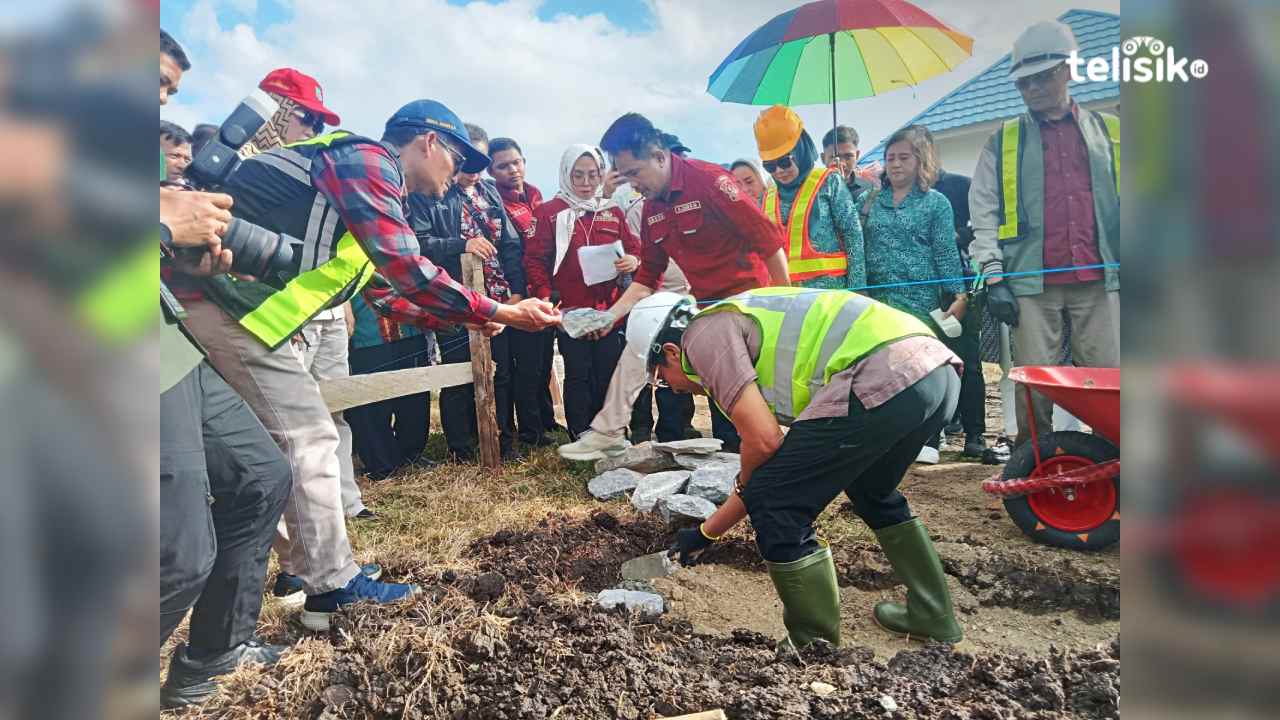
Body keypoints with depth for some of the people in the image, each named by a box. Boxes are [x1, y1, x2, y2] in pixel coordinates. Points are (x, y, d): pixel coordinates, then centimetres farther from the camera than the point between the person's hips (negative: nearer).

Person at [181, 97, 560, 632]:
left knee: (297, 439, 16)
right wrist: (498, 313, -16)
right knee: (309, 439, -5)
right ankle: (332, 587, 5)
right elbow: (407, 271, -22)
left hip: (229, 301, 11)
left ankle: (303, 568, 27)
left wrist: (463, 320, 21)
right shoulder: (367, 159, -10)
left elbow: (385, 293, 23)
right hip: (231, 297, -11)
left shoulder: (371, 195, 22)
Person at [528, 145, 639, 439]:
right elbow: (535, 260, -2)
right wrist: (544, 296, -13)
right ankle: (581, 437, 13)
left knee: (608, 373, 8)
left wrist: (633, 261, -8)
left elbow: (634, 249, 15)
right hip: (571, 310, -3)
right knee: (578, 375, 3)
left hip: (610, 308, 3)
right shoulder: (549, 212, 3)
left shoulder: (613, 212, 13)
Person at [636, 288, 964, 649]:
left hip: (883, 380, -10)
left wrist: (745, 488, 16)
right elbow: (776, 472, 34)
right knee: (871, 492, 33)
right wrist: (704, 534, 42)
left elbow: (764, 441, -8)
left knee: (775, 507, 2)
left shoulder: (704, 333, 4)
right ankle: (933, 617, 42)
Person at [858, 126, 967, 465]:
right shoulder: (868, 201, 12)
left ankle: (928, 440, 12)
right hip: (878, 300, 3)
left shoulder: (936, 202, 6)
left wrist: (959, 295, -5)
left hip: (920, 300, -2)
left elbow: (946, 254, 2)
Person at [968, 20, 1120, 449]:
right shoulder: (1002, 141, 12)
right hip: (1031, 283, -1)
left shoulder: (1108, 131, 15)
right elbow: (984, 214, 5)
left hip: (1100, 281, 1)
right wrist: (993, 277, -4)